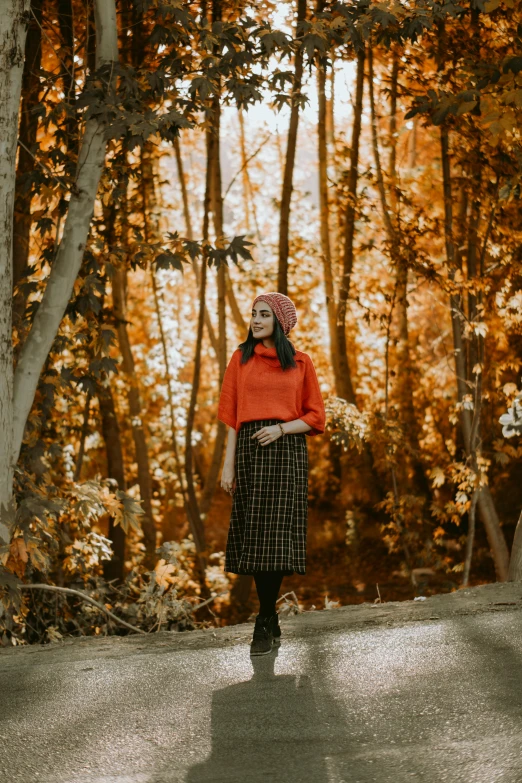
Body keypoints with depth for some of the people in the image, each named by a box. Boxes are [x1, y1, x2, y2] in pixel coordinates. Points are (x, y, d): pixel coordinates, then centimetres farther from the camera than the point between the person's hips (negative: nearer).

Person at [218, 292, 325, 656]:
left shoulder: (301, 363, 6)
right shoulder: (241, 359, 10)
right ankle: (272, 623, 12)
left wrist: (281, 428, -11)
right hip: (249, 451, 2)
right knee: (253, 536, 1)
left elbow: (316, 418, 6)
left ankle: (264, 626, -7)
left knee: (274, 536, -10)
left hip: (286, 451, -2)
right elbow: (232, 415, 9)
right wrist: (229, 465, 2)